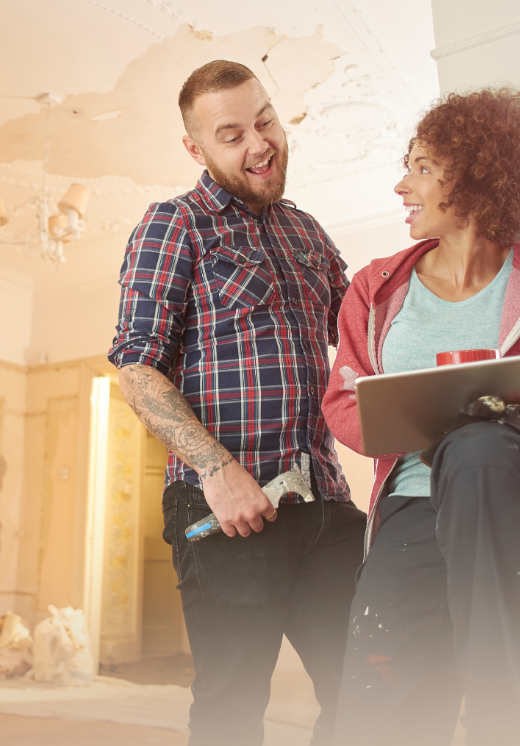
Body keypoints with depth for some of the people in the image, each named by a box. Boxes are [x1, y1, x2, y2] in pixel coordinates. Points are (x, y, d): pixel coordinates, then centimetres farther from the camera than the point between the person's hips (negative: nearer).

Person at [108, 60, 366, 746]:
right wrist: (218, 468, -19)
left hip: (324, 503, 6)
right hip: (228, 506, -6)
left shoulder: (306, 232, 19)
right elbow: (138, 372, -8)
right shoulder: (176, 224, 0)